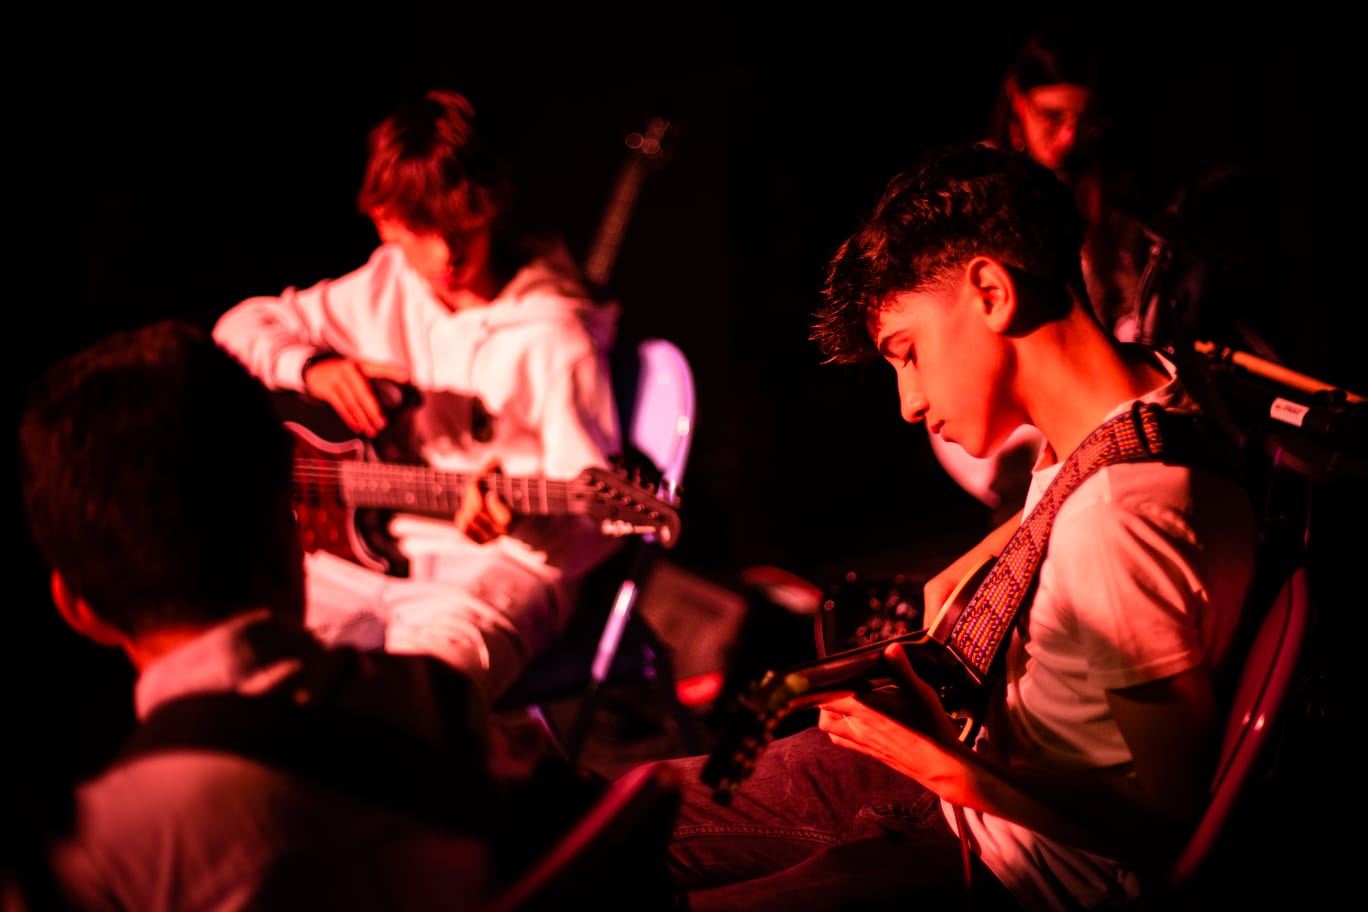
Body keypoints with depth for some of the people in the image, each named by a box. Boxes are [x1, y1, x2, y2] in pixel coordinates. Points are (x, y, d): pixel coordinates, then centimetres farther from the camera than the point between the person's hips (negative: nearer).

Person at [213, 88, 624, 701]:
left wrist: (513, 519, -33)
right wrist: (312, 367, -6)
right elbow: (242, 327, 16)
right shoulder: (387, 287, 7)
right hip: (367, 553, 6)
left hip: (499, 566, -5)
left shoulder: (553, 335, -11)